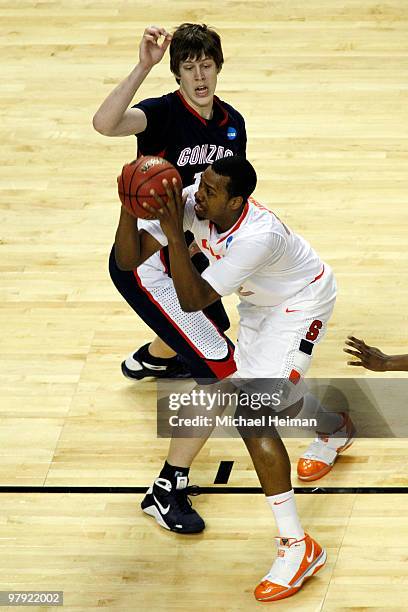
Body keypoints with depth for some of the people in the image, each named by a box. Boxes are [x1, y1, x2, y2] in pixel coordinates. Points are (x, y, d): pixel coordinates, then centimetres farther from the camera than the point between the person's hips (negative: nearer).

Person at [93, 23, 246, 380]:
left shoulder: (233, 122, -1)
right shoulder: (164, 113, -23)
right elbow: (104, 123, -45)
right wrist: (144, 67, -51)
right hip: (144, 261, -8)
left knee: (211, 324, 32)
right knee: (215, 358, -10)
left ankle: (151, 359, 59)